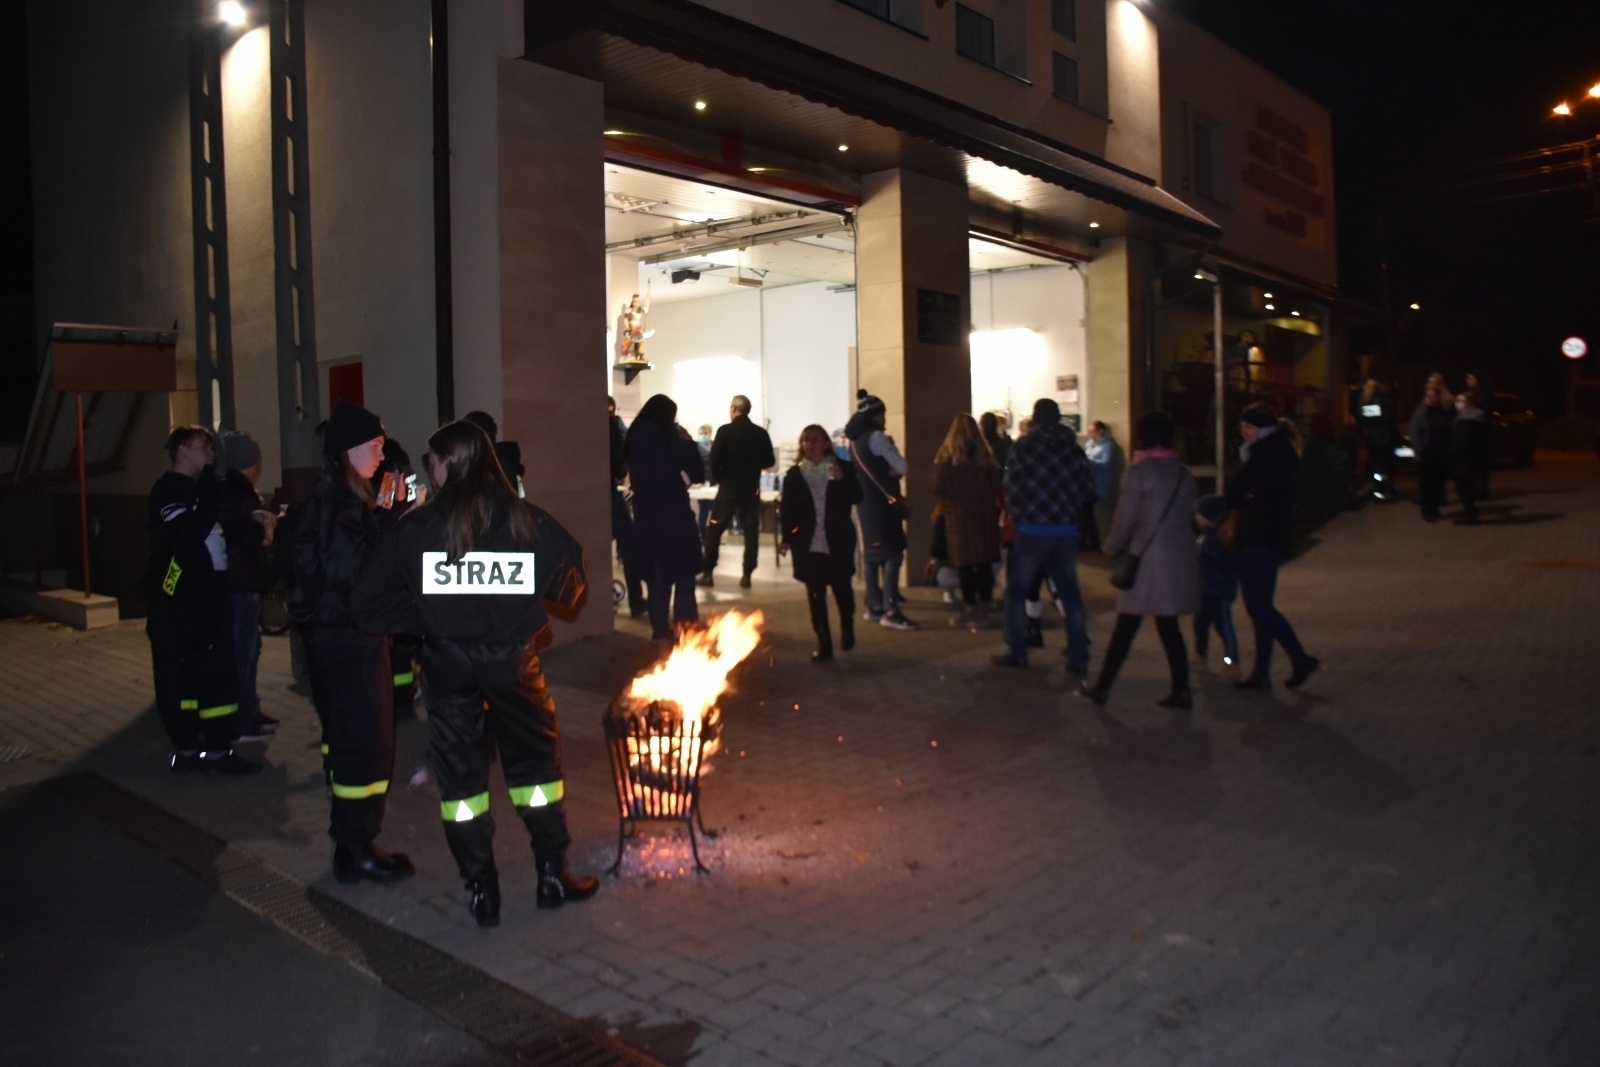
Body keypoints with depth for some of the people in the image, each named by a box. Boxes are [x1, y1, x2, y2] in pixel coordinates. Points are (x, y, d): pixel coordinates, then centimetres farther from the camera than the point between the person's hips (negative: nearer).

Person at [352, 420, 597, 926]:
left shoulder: (416, 528, -8)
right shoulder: (529, 522, -7)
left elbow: (369, 601, -7)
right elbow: (569, 588, 2)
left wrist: (423, 617, 3)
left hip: (447, 661, 0)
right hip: (513, 657, 0)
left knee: (459, 771, 12)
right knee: (536, 761, 15)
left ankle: (482, 890, 18)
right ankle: (552, 874, 21)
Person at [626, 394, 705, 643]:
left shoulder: (635, 439, 6)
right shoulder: (670, 439, -12)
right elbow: (697, 474, -6)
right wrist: (688, 441, 2)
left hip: (645, 516, 5)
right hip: (674, 514, -5)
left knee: (656, 575, 11)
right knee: (683, 574, 4)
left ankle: (661, 632, 13)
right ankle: (686, 629, 3)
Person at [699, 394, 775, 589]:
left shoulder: (725, 430, -9)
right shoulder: (760, 433, 0)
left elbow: (714, 459, -12)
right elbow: (769, 461, 5)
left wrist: (718, 478, 5)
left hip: (728, 487, -2)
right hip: (751, 489, 2)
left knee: (714, 529, 7)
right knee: (751, 531, 7)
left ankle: (707, 573, 5)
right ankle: (747, 575, 3)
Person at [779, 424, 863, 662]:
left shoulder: (843, 467, 1)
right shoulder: (794, 474, 5)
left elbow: (857, 498, -7)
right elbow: (786, 509, 2)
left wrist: (842, 479, -22)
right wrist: (786, 538, -6)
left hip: (838, 542, -1)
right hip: (808, 544, 1)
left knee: (841, 587, 7)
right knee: (815, 595, 3)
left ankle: (847, 628, 35)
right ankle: (824, 644, 10)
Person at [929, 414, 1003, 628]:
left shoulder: (947, 456, -5)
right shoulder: (985, 454, 4)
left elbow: (938, 489, -8)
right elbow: (997, 485, 5)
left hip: (959, 515, -3)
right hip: (984, 514, 3)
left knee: (965, 563, 2)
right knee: (984, 562, 9)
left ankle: (971, 610, 3)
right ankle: (984, 608, 14)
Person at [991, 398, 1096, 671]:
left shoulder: (1023, 446, -4)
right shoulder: (1072, 447, 6)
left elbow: (1012, 487, -6)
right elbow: (1088, 489, 5)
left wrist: (1016, 518, 6)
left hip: (1032, 530, -3)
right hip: (1066, 531, 3)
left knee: (1016, 590, 10)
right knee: (1070, 593, 10)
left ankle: (1017, 652, 9)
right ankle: (1078, 657, 9)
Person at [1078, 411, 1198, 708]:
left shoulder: (1138, 472, -10)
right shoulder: (1184, 474, 7)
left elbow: (1124, 520, -9)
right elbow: (1189, 517, 9)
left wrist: (1111, 548, 6)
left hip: (1148, 560, -5)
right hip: (1179, 560, 5)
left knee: (1126, 627, 2)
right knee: (1169, 626, 13)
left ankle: (1102, 687, 10)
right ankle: (1181, 691, 12)